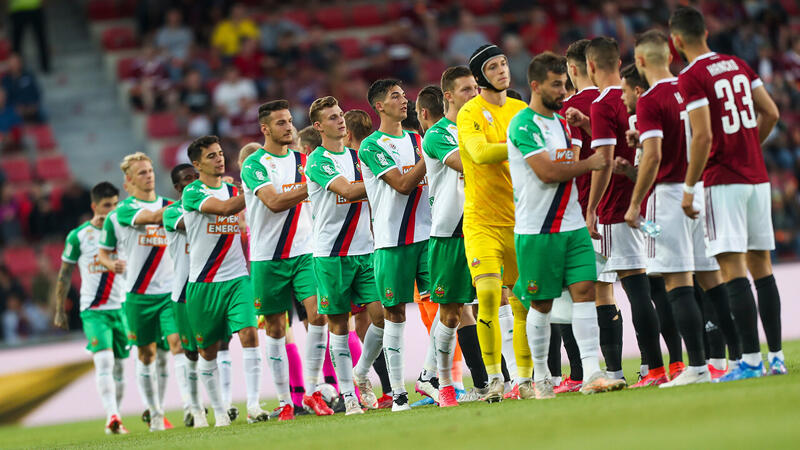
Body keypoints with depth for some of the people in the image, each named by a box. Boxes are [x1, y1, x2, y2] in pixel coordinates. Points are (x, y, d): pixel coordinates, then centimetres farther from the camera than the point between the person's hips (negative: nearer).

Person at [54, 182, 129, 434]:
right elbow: (65, 274, 6)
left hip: (121, 307, 4)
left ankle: (116, 418, 19)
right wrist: (59, 310, 6)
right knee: (104, 361, -19)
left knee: (119, 364, 8)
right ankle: (112, 418, -27)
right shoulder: (78, 236, -2)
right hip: (93, 309, -4)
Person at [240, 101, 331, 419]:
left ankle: (312, 391, -5)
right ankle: (284, 400, 10)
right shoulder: (254, 165, -5)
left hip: (304, 252, 3)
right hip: (267, 258, -3)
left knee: (318, 313, -13)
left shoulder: (302, 161, 11)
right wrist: (310, 186, -20)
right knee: (275, 329, 3)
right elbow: (275, 201, -18)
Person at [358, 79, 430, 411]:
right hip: (392, 240, -5)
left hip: (426, 234, 5)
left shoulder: (417, 141, 15)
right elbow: (402, 185, -13)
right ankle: (397, 391, 4)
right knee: (394, 315, 0)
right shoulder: (371, 146, -4)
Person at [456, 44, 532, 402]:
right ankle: (494, 377, -7)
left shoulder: (520, 109, 12)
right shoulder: (470, 113, -6)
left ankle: (525, 377, 13)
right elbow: (479, 152, -22)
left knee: (523, 300, 4)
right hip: (482, 221, -5)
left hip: (519, 218, 5)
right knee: (488, 294, -16)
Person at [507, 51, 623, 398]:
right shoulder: (523, 125, -11)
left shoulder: (560, 121, 16)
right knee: (541, 304, 1)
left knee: (584, 291, -5)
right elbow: (547, 172, -19)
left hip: (572, 225, 7)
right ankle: (541, 378, 14)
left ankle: (592, 374, -10)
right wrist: (589, 164, -10)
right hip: (536, 229, -7)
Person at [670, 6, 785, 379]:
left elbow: (703, 137, -18)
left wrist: (689, 187, -10)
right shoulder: (738, 66, 11)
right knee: (760, 264, 10)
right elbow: (771, 113, 12)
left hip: (723, 182, -7)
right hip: (756, 177, 7)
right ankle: (776, 355, 11)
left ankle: (751, 359, -13)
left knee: (732, 268, -8)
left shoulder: (691, 78, -11)